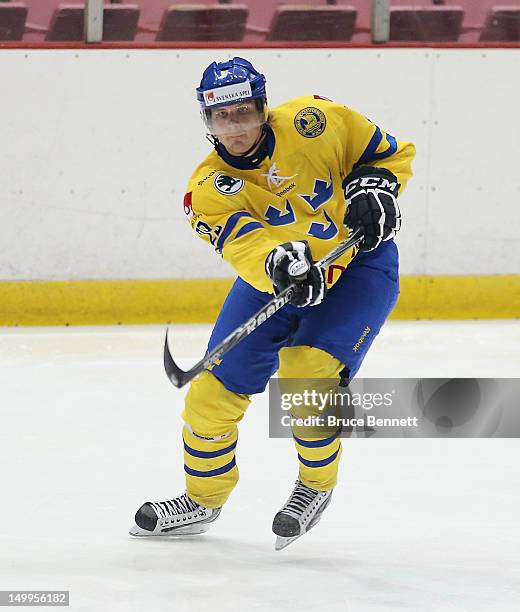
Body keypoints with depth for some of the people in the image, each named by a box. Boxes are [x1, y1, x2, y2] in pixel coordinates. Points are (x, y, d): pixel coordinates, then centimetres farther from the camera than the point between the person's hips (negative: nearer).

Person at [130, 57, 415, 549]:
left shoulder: (313, 122, -19)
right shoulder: (208, 189, -17)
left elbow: (390, 153, -3)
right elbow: (245, 245, -35)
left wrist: (372, 189, -21)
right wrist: (279, 264, -55)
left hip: (360, 266, -3)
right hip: (272, 284, 3)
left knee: (308, 372, -24)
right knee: (215, 388, 0)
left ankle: (316, 486, 2)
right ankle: (203, 499, 25)